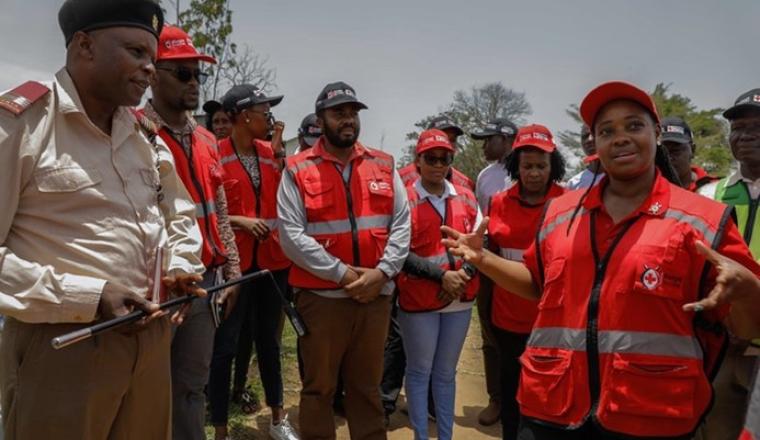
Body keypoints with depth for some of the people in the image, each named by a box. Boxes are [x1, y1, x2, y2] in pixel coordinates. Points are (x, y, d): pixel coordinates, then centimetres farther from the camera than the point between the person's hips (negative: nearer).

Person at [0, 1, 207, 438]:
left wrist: (180, 266, 3)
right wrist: (86, 296, -20)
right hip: (62, 343, -6)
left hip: (151, 337, 7)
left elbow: (180, 213, 21)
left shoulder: (143, 133, 10)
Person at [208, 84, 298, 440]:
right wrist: (240, 221, -17)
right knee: (225, 346, 2)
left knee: (269, 339, 17)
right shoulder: (215, 155, -8)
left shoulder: (271, 154, 9)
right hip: (232, 263, -5)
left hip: (272, 261, 6)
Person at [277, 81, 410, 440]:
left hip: (376, 295, 3)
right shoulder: (298, 170, -3)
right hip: (321, 297, -3)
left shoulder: (384, 165, 8)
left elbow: (402, 224, 4)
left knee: (367, 386, 17)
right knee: (318, 387, 10)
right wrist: (342, 273, -15)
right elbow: (291, 235, -11)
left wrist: (382, 272, -9)